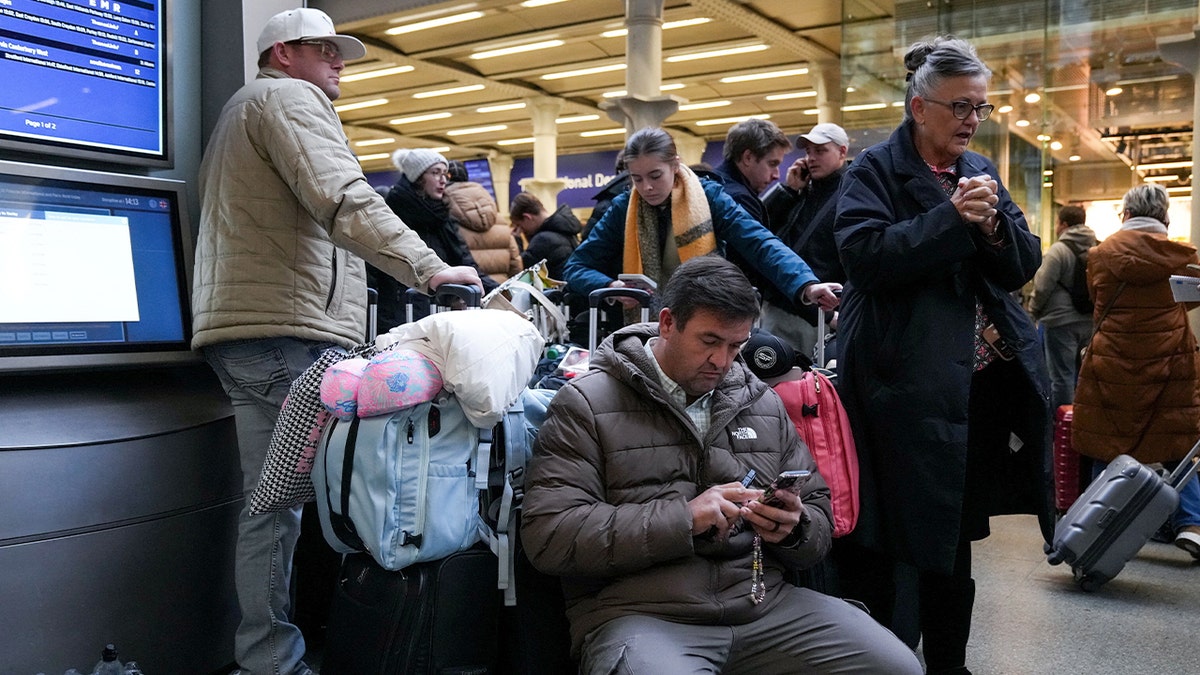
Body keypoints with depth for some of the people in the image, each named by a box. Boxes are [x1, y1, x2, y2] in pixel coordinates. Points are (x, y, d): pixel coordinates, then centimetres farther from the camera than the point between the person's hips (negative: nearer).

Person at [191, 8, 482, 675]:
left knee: (275, 498, 11)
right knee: (281, 501, -10)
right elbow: (343, 200, -20)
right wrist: (428, 268, -24)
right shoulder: (289, 97, -1)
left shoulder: (243, 108, 32)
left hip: (250, 329, 11)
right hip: (286, 330, -11)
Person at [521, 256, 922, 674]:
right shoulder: (587, 404, -1)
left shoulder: (765, 404, 15)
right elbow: (547, 534, -12)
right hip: (639, 613, -5)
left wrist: (794, 529, -7)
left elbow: (819, 516, 19)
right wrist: (683, 519, -18)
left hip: (764, 602, 5)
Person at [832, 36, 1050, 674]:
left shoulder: (982, 172, 15)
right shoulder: (874, 170, -3)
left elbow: (1024, 264, 11)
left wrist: (993, 226, -8)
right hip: (905, 382, -6)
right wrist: (951, 219, -19)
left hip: (983, 379, 6)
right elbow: (863, 253, -18)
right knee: (885, 537, -1)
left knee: (956, 536, 14)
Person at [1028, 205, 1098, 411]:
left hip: (1062, 320, -7)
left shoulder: (1058, 250, -14)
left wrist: (1033, 310, 1)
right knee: (1080, 371, 17)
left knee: (1062, 375, -2)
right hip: (1090, 319, 7)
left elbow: (1042, 287, -15)